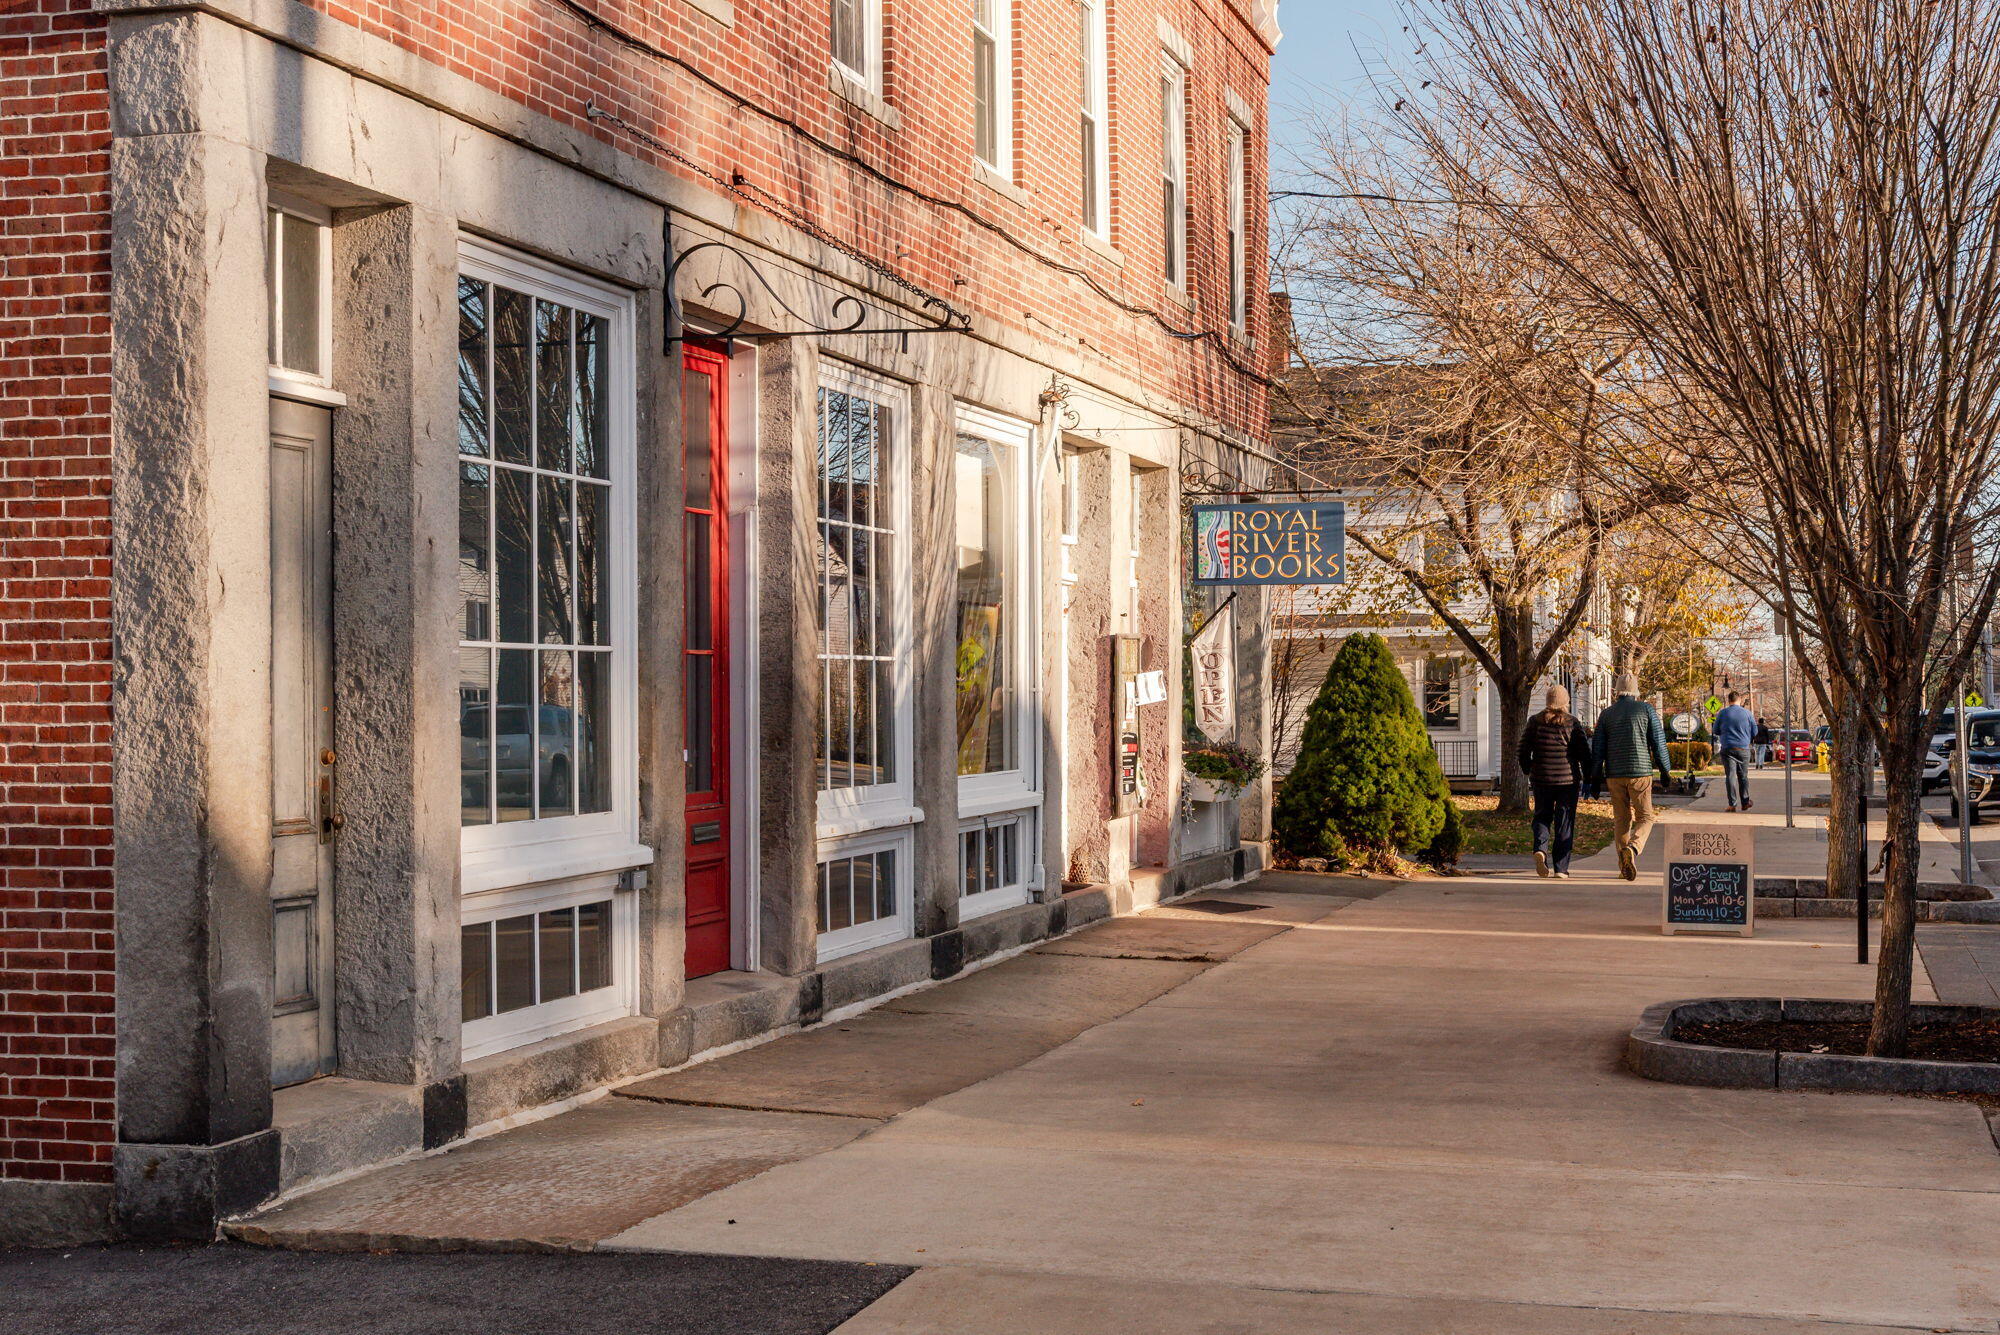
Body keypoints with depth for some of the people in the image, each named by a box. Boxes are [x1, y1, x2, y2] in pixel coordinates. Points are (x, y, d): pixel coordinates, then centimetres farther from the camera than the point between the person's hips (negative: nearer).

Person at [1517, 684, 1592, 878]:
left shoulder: (1535, 722, 2)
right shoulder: (1572, 723, -3)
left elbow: (1522, 752, 3)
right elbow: (1584, 753, -4)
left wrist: (1528, 771, 17)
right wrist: (1588, 778, 6)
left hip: (1541, 780, 2)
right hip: (1568, 779, -2)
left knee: (1542, 816, 17)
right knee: (1564, 824, 4)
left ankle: (1540, 848, -10)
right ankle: (1560, 868, 1)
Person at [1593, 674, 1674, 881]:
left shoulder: (1607, 714, 6)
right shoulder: (1646, 710, -1)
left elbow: (1598, 748, 6)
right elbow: (1658, 742, -2)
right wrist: (1665, 770, 7)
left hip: (1614, 774, 3)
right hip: (1640, 772, -3)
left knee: (1621, 819, 11)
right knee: (1644, 817, 5)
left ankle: (1624, 866, 8)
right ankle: (1633, 849, -23)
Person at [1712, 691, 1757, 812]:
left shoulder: (1722, 713, -2)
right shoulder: (1747, 713, 0)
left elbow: (1716, 731, 7)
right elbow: (1754, 732, 6)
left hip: (1727, 748, -1)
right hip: (1743, 748, 1)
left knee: (1730, 776, -2)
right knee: (1743, 776, 12)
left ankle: (1733, 804, -6)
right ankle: (1745, 802, 11)